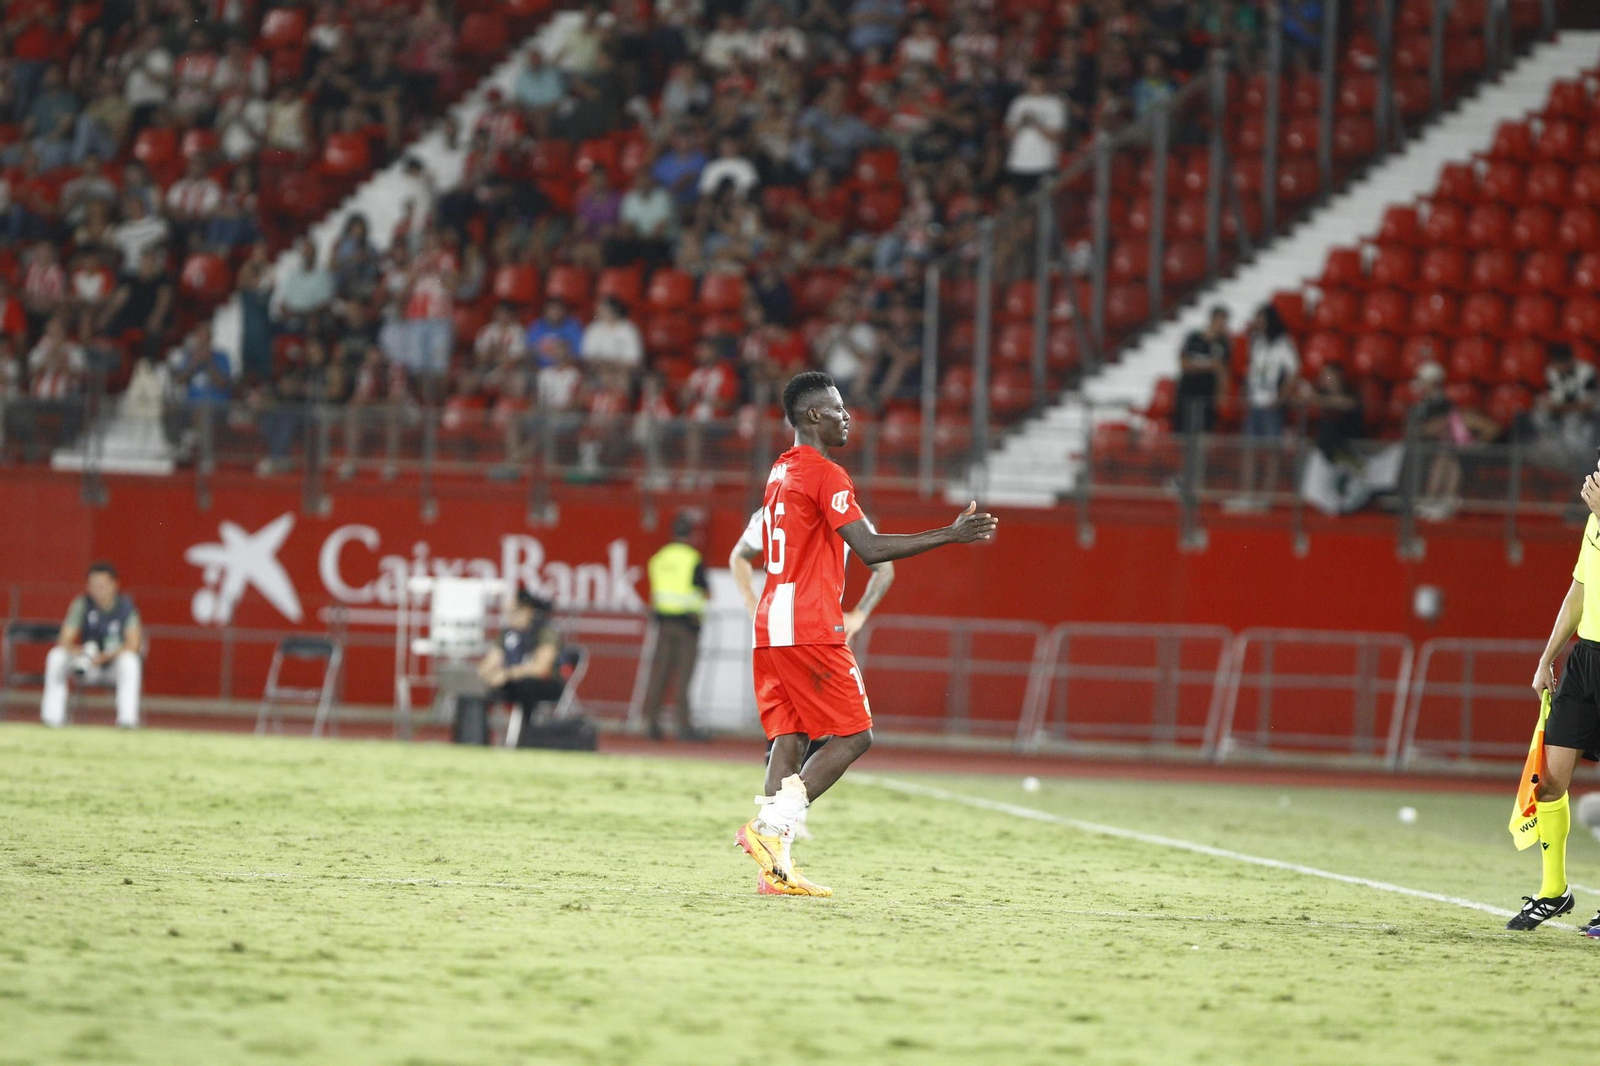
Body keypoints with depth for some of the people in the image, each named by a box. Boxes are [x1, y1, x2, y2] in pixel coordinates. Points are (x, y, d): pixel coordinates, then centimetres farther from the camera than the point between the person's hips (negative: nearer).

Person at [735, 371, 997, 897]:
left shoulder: (781, 472, 18)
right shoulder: (825, 475, -11)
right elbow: (870, 548, -19)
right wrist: (951, 536, -18)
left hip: (772, 627, 9)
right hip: (810, 629, -9)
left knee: (789, 739, 5)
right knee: (853, 735, -4)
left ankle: (776, 868, -3)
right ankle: (771, 825, -15)